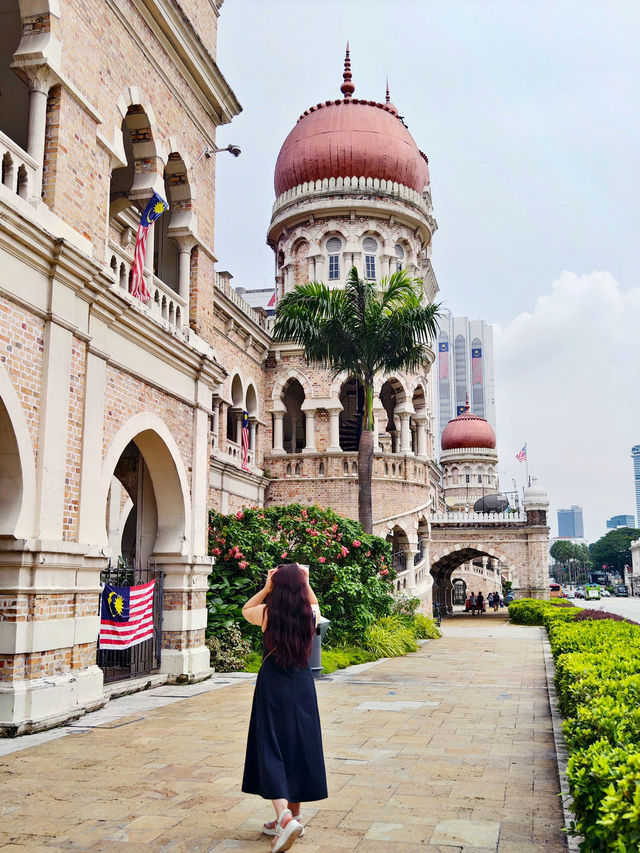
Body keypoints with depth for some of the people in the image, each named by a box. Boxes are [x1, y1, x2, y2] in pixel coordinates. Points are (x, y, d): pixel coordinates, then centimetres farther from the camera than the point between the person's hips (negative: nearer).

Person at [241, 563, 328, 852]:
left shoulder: (267, 612, -10)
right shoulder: (311, 613, -5)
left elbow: (245, 610, 13)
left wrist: (266, 588, 3)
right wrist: (305, 583, 10)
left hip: (272, 685, -3)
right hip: (302, 686, 3)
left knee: (270, 749, 0)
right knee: (299, 747, 14)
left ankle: (284, 816, -17)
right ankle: (294, 815, 24)